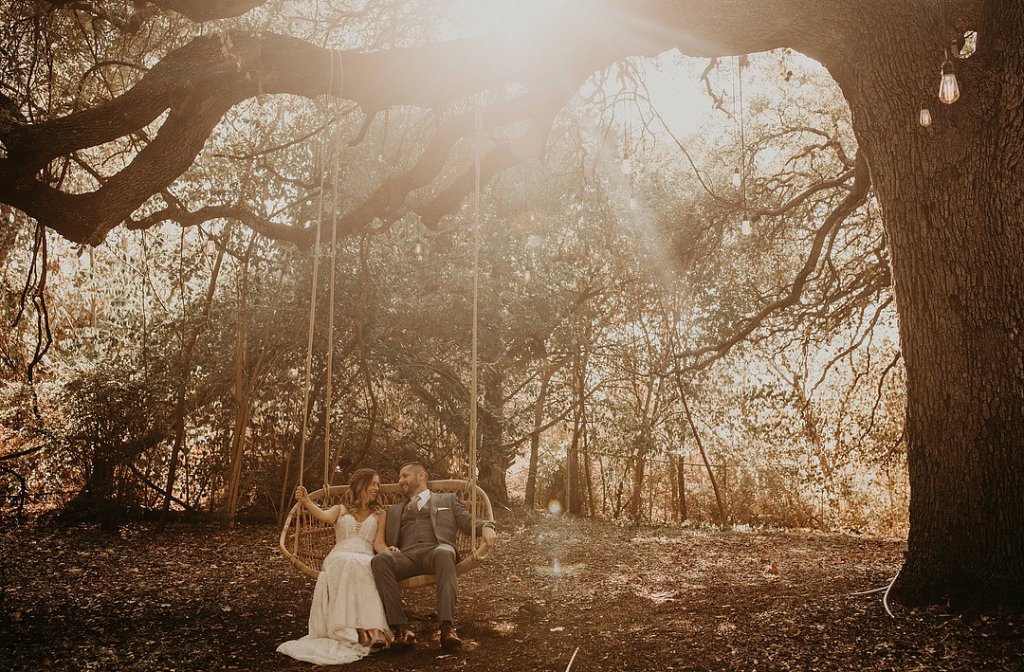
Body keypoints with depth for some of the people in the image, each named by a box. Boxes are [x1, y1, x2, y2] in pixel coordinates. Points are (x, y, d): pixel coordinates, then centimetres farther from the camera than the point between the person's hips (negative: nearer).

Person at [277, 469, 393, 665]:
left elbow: (378, 543, 12)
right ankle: (347, 633, -44)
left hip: (364, 560, 1)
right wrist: (307, 502, -23)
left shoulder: (379, 513, 25)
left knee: (356, 566, -37)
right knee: (344, 563, -38)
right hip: (338, 559, 0)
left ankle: (362, 632, -46)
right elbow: (325, 516, -3)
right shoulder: (340, 509, 22)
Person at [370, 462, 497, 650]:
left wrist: (486, 526, -6)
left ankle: (447, 628, -45)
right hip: (406, 556, 2)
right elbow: (386, 540, 27)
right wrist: (389, 548, 1)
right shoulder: (395, 510, 35)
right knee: (380, 559, -33)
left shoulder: (447, 499, 28)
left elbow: (468, 522, 17)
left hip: (436, 551, -2)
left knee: (443, 553, -40)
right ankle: (401, 628, -34)